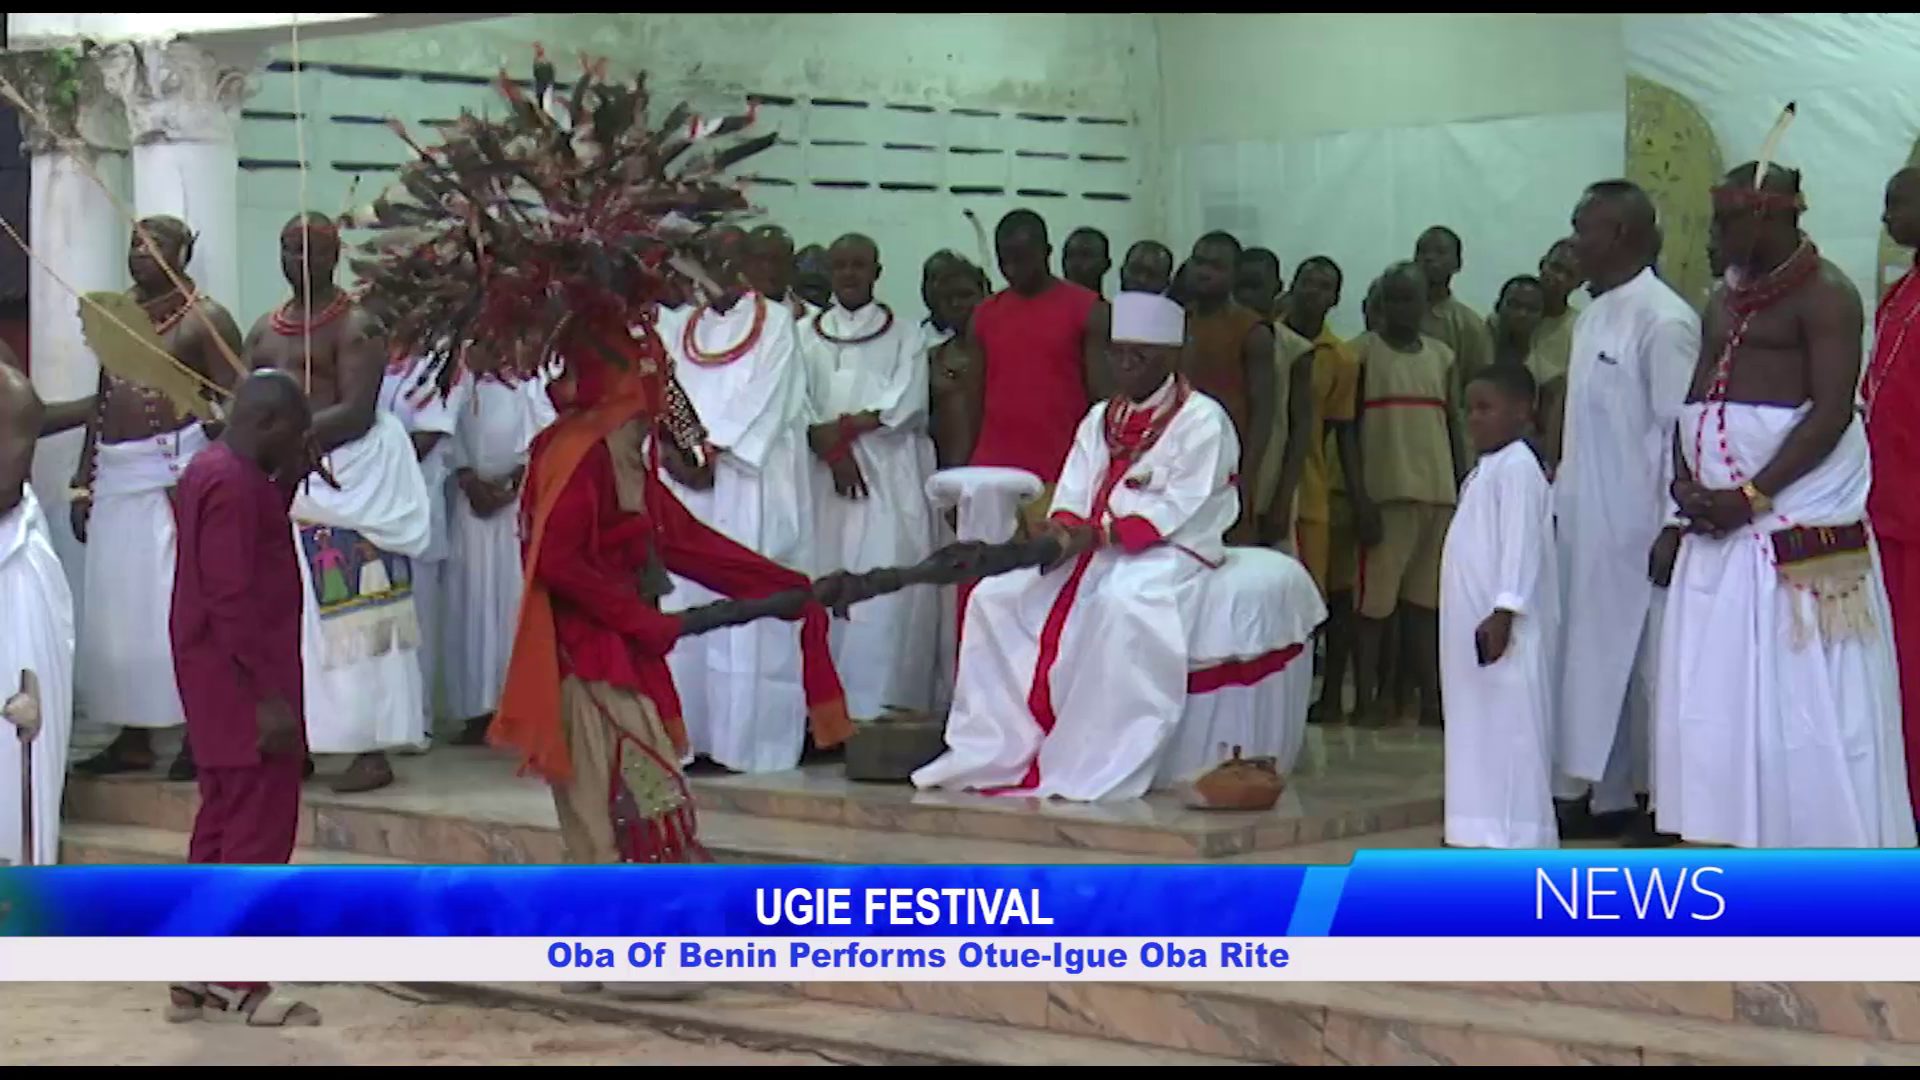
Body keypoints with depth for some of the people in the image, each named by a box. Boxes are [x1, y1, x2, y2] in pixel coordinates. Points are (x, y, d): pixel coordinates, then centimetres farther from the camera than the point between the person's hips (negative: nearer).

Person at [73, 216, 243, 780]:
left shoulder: (205, 319, -3)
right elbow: (102, 401, 20)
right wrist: (84, 483, 16)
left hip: (175, 472, -7)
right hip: (115, 478, 7)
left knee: (177, 604, -7)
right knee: (119, 607, 7)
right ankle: (133, 737, 14)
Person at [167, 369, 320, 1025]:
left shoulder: (213, 470, 12)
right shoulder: (234, 484, -19)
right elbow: (232, 598, -24)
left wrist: (289, 480, 9)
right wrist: (269, 693, -23)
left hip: (224, 681, 10)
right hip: (243, 684, -10)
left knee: (222, 822, 15)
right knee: (259, 828, -4)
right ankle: (240, 983, 1)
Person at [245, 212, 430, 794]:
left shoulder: (355, 327, -5)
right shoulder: (264, 330, 17)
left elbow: (358, 413, -15)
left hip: (343, 477, -7)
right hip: (281, 485, 7)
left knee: (351, 610, -8)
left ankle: (372, 751, -7)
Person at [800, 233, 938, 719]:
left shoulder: (900, 337, 10)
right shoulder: (806, 335, 14)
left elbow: (907, 406, -2)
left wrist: (843, 427, -10)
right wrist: (832, 449, -11)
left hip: (888, 474, -2)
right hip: (822, 472, 2)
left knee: (884, 585, -10)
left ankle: (880, 703, -12)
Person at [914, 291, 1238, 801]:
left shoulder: (1202, 419, -4)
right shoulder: (1100, 419, 18)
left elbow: (1177, 508, -14)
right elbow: (1072, 495, 10)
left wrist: (1097, 533, -22)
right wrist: (1064, 532, -14)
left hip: (1171, 550, -7)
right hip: (1093, 549, 7)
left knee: (1120, 604, -39)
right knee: (995, 597, -10)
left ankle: (1093, 771, -36)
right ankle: (994, 753, -10)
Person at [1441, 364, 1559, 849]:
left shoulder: (1517, 468, -13)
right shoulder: (1486, 469, 19)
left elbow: (1521, 544, -20)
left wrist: (1503, 612, -25)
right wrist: (1485, 616, 20)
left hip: (1502, 626, -10)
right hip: (1473, 622, 10)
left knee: (1510, 723, -9)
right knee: (1476, 723, 12)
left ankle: (1516, 831, -8)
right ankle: (1483, 825, 17)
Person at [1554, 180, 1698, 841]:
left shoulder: (1663, 320, -15)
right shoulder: (1592, 317, 12)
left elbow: (1683, 432, -17)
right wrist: (1561, 494, 16)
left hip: (1636, 529, -9)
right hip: (1585, 523, 9)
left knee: (1644, 661, -1)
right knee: (1593, 656, 11)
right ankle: (1605, 795, 19)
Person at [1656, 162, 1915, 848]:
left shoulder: (1823, 294, -9)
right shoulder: (1726, 299, 16)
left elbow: (1833, 412, -16)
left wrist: (1752, 495, -19)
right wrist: (1687, 484, -1)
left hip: (1796, 527, -8)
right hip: (1719, 527, 8)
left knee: (1800, 695, -5)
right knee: (1718, 688, 7)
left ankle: (1822, 850, 1)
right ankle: (1734, 838, 13)